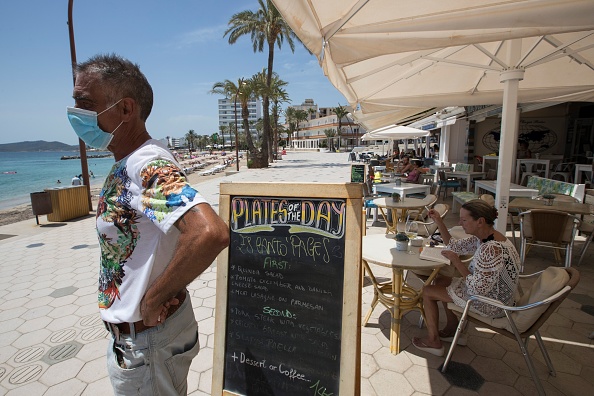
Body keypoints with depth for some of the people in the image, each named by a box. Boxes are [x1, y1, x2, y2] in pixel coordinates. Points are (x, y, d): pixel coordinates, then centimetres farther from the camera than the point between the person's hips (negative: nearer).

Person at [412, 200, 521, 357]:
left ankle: (433, 341, 16)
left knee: (428, 291, -1)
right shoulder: (482, 237, -4)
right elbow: (454, 246, 9)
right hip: (489, 293, 9)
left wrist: (456, 261, -25)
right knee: (440, 280, 22)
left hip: (491, 305, -9)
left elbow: (477, 288, -32)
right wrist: (439, 222, -1)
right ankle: (452, 329, 32)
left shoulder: (492, 249, -34)